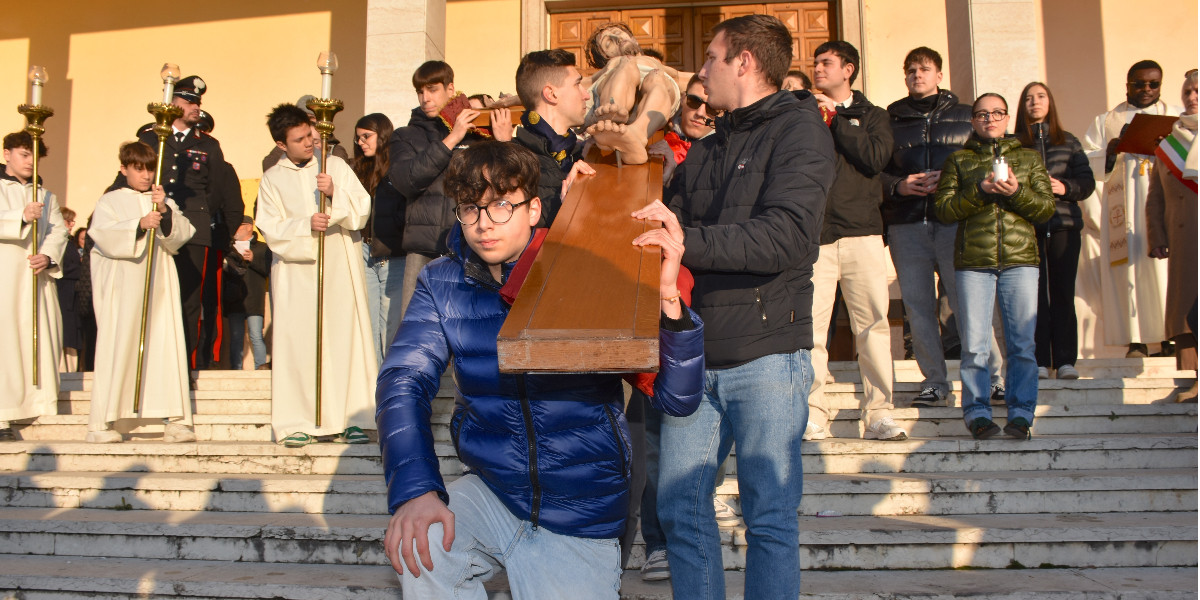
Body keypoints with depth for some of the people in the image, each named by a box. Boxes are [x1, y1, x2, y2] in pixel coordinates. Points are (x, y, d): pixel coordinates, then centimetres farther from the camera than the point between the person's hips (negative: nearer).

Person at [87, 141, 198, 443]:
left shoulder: (165, 202, 18)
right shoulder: (109, 202, 10)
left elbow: (180, 236, 2)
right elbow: (106, 238, -8)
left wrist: (165, 211, -15)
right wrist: (140, 225, -22)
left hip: (160, 285, 3)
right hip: (122, 285, -2)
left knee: (167, 345, -5)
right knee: (117, 347, -7)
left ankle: (175, 419, -4)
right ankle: (101, 423, -3)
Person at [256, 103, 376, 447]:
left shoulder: (336, 166, 10)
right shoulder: (272, 179, 9)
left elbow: (362, 209, 2)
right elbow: (271, 229, 1)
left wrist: (336, 193, -15)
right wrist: (306, 225, -16)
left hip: (340, 268, 0)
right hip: (295, 273, 0)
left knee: (346, 339, -5)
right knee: (298, 343, -4)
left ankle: (350, 420, -1)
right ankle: (298, 423, 1)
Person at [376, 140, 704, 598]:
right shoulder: (442, 285, -1)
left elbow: (677, 400, -14)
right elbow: (404, 380, -11)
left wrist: (667, 299, -33)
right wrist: (414, 489, -29)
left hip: (579, 525, -1)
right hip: (490, 490, 2)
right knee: (419, 546, -26)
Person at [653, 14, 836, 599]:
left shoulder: (798, 129, -1)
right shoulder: (706, 152, 21)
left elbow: (788, 234, -17)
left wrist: (692, 243, -25)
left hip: (765, 354, -6)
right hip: (695, 354, 6)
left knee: (770, 518, 2)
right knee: (679, 507, 6)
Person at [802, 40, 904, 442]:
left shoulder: (871, 116, 16)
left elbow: (876, 157, -4)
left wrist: (835, 117, -1)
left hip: (861, 232, 0)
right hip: (814, 232, 0)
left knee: (873, 325, -3)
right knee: (810, 329, -7)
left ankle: (879, 414, 4)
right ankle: (813, 416, -1)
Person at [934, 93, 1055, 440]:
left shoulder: (1029, 158, 17)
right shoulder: (957, 161, 15)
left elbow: (1047, 207, 9)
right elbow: (943, 209, 3)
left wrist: (1016, 193, -9)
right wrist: (980, 191, -11)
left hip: (1020, 259, 1)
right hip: (973, 261, -1)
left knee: (1022, 343, -2)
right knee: (974, 345, -3)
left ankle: (1021, 412, 6)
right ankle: (978, 413, 5)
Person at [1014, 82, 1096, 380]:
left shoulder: (1068, 142, 14)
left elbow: (1087, 181, 9)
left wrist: (1065, 187, -9)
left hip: (1064, 224, 2)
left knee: (1063, 291, 0)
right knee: (1035, 293, -2)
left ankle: (1065, 361, 4)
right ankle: (1040, 361, 2)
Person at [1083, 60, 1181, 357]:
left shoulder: (1178, 116, 18)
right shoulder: (1106, 121, 18)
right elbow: (1085, 162, 6)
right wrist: (1112, 151, -13)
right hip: (1125, 207, 0)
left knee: (1167, 265, -11)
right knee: (1130, 266, -7)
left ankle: (1171, 335, -8)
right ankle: (1136, 340, -6)